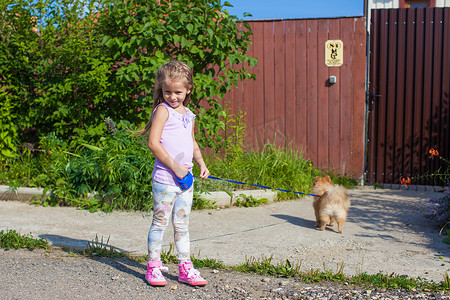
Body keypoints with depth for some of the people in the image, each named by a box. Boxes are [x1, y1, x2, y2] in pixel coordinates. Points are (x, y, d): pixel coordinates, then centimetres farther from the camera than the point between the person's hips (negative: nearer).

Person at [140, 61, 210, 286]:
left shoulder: (188, 114, 14)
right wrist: (174, 166, -17)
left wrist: (201, 163, 12)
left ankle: (185, 268, 19)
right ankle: (153, 267, 12)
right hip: (165, 178, -6)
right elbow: (153, 143, -16)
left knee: (182, 225, 12)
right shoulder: (163, 110, -7)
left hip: (185, 178, 6)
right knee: (160, 222, 1)